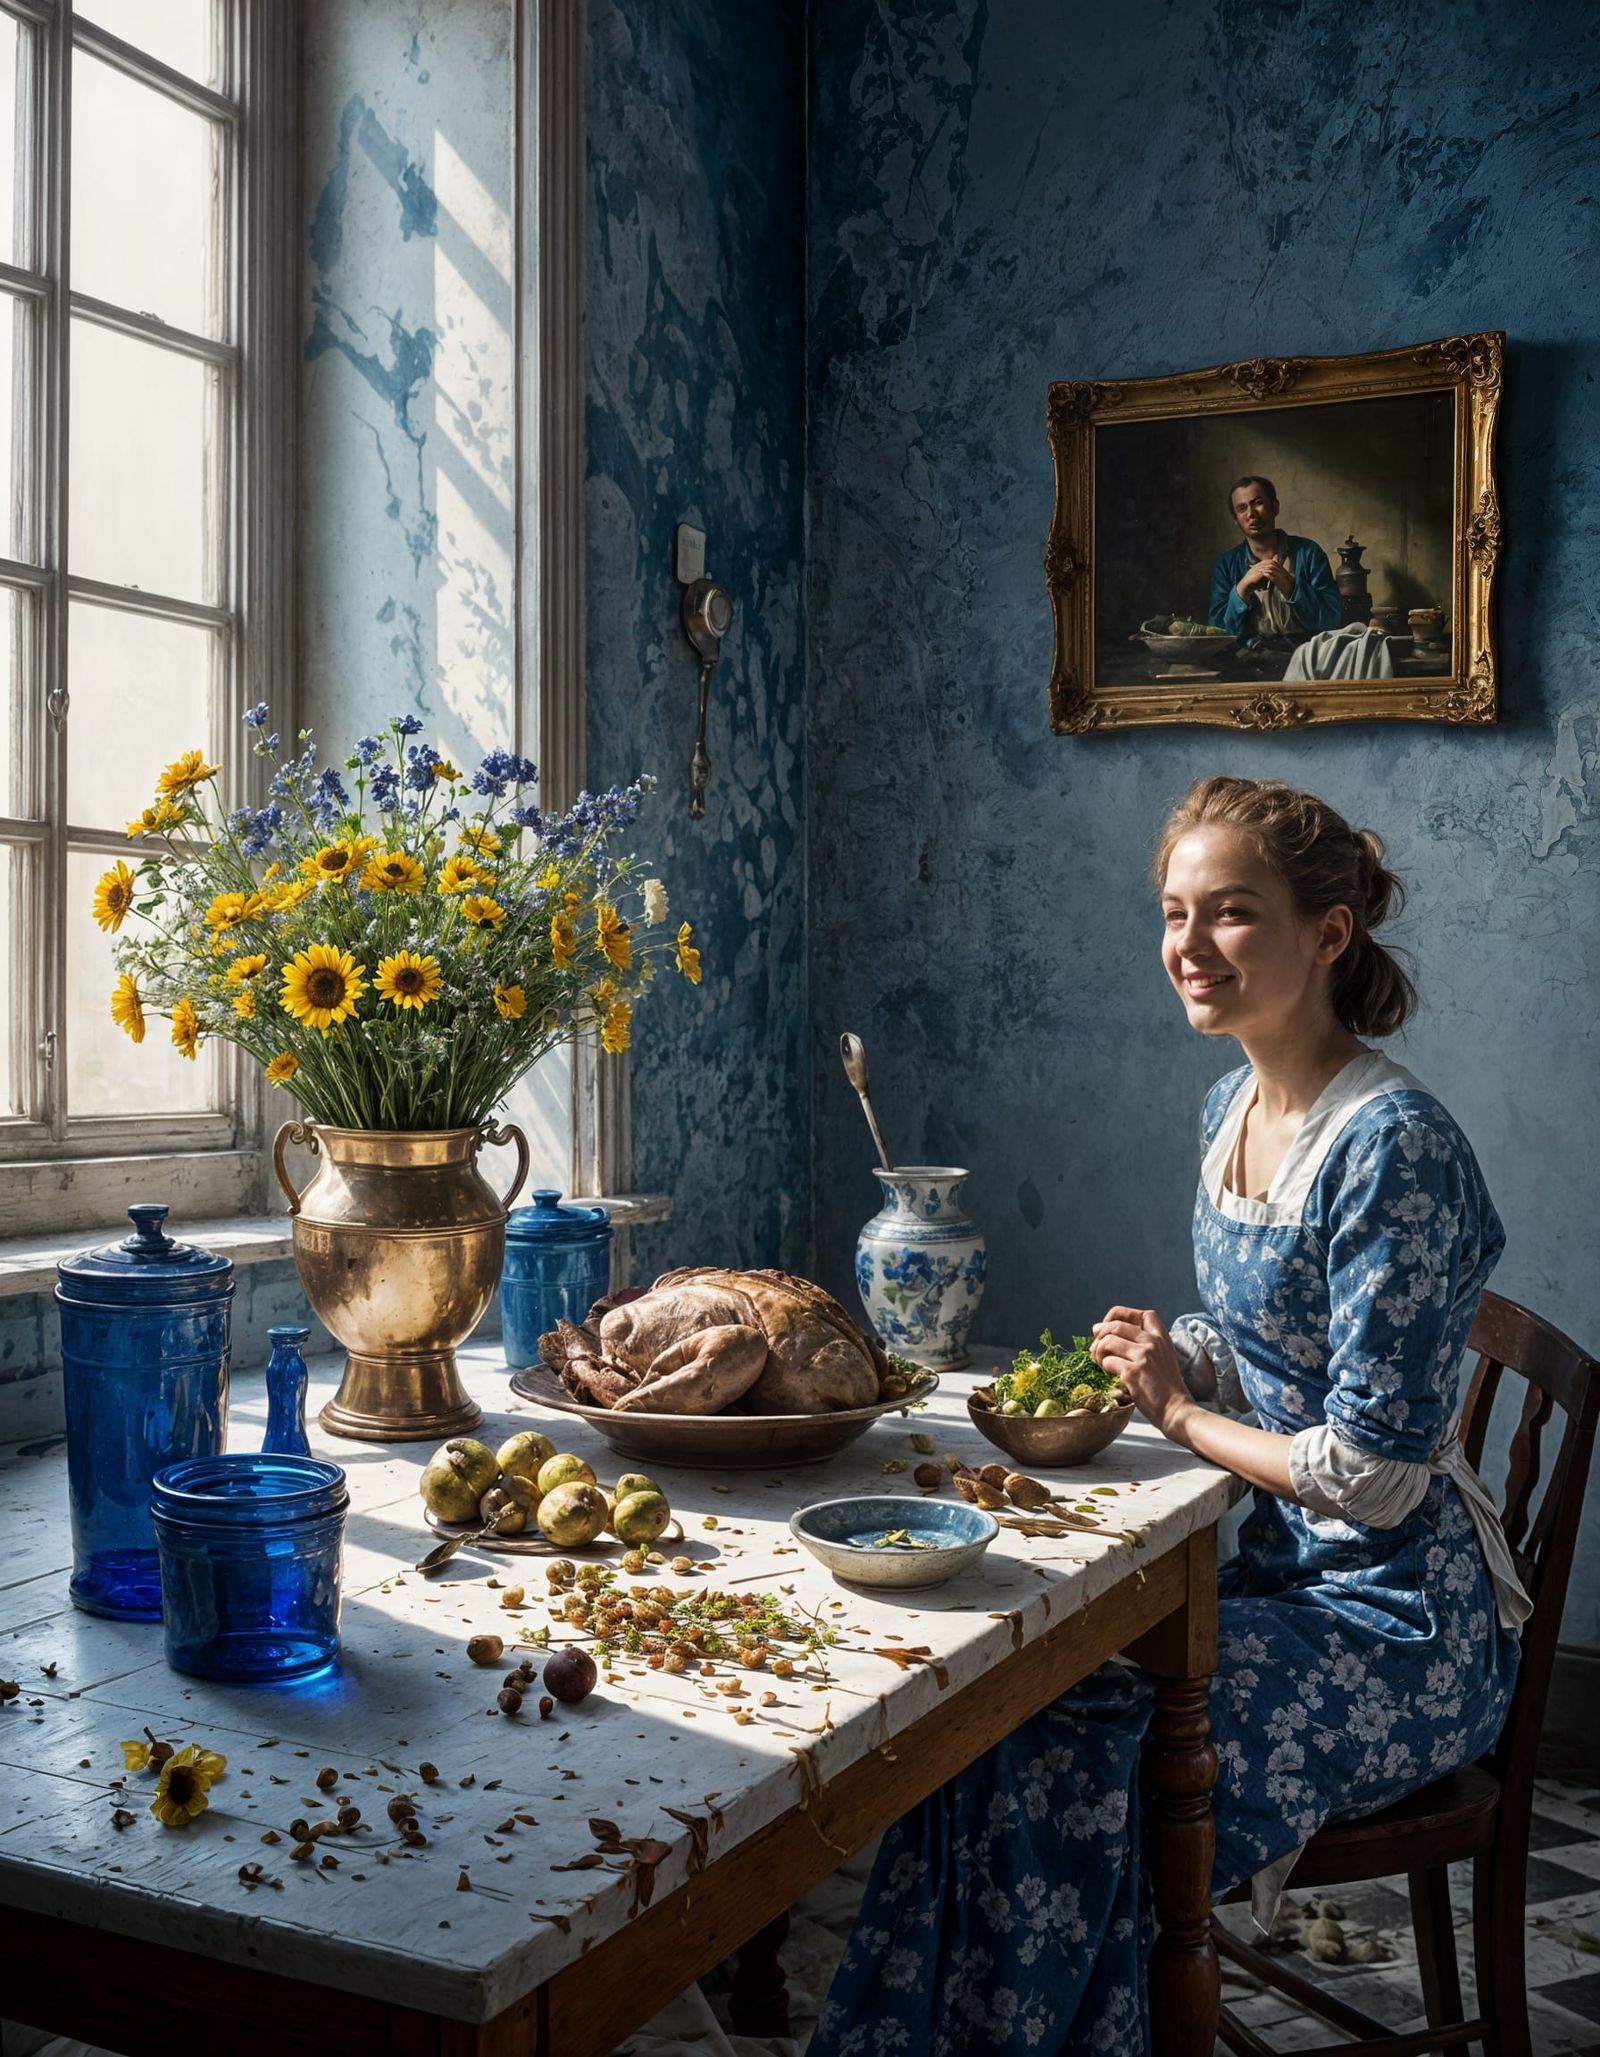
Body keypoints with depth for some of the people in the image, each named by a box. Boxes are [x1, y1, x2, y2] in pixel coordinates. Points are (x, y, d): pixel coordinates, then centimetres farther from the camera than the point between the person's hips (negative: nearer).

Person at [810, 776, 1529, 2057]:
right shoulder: (1235, 1107, 5)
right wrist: (1155, 1360, -1)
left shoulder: (1391, 1146, -23)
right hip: (1284, 1565, 8)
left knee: (1072, 1743, -18)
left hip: (1397, 1625, -8)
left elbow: (1370, 1471, -23)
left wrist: (1184, 1414, -9)